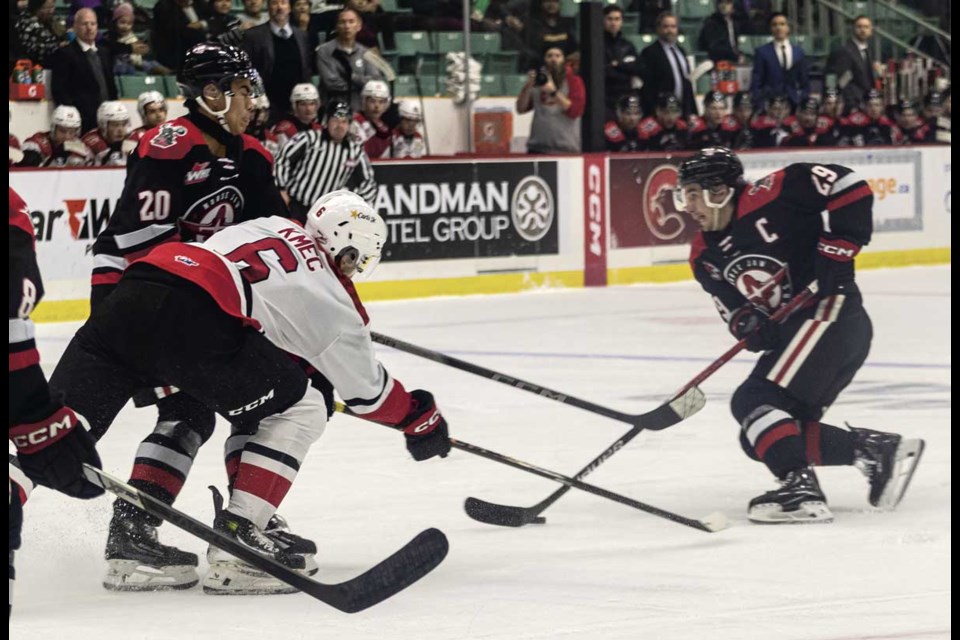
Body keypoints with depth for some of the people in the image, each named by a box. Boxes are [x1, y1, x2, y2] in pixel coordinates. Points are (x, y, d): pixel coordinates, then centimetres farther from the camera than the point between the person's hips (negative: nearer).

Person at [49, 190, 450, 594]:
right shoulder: (334, 305, 17)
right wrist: (422, 418, 48)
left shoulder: (271, 225, 31)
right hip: (194, 317, -6)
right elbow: (367, 390, 30)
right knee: (299, 412, 12)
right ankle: (234, 543, 2)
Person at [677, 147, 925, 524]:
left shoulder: (765, 199, -12)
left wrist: (838, 250, -17)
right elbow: (732, 306, 7)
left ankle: (801, 491, -26)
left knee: (755, 402, -21)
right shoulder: (704, 256, 11)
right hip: (790, 333, 10)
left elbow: (850, 188, -15)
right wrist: (745, 323, -16)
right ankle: (880, 450, 8)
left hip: (831, 312, -10)